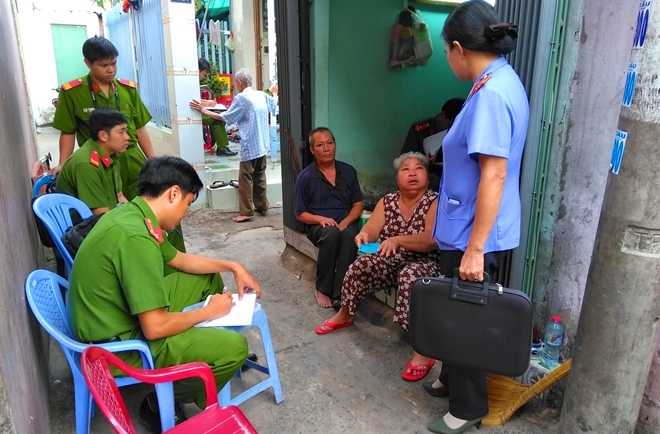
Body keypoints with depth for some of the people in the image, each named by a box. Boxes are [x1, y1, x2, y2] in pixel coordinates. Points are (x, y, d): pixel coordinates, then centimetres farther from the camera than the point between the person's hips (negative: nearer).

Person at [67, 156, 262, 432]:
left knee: (209, 279, 15)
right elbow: (155, 328, -29)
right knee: (234, 347, -15)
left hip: (123, 317, 9)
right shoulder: (135, 236, -30)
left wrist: (233, 266, 11)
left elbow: (179, 260, 16)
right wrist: (208, 312, -12)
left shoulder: (131, 214, 0)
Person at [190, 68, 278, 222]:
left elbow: (226, 118, -9)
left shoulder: (241, 98, -13)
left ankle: (246, 212, 0)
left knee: (246, 178, -2)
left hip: (250, 146, -7)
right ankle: (262, 206, 22)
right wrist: (274, 93, 52)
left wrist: (204, 110, 1)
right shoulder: (262, 95, 8)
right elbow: (274, 104, 30)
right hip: (262, 145, 8)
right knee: (259, 176, 16)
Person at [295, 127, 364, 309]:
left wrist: (345, 222, -10)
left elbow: (358, 204, 10)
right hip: (318, 225, -2)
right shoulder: (305, 177, -1)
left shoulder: (348, 171, 7)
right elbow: (300, 214, 2)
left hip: (346, 223, 2)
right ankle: (322, 289, -20)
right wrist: (321, 219, -17)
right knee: (331, 233, -37)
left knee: (350, 235, -34)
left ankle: (340, 293, -31)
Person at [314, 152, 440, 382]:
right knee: (360, 266, -17)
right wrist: (364, 235, -30)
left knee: (409, 276, -36)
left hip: (424, 264, -5)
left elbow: (432, 240, -25)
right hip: (390, 260, 5)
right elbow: (371, 229, -4)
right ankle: (344, 315, 11)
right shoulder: (387, 201, 5)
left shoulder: (435, 202, -11)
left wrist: (398, 239, -39)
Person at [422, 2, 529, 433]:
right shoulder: (503, 79, 9)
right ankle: (452, 379, 43)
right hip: (468, 229, 10)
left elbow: (494, 177, -26)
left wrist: (474, 249, -24)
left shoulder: (491, 93, -22)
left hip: (473, 235, -10)